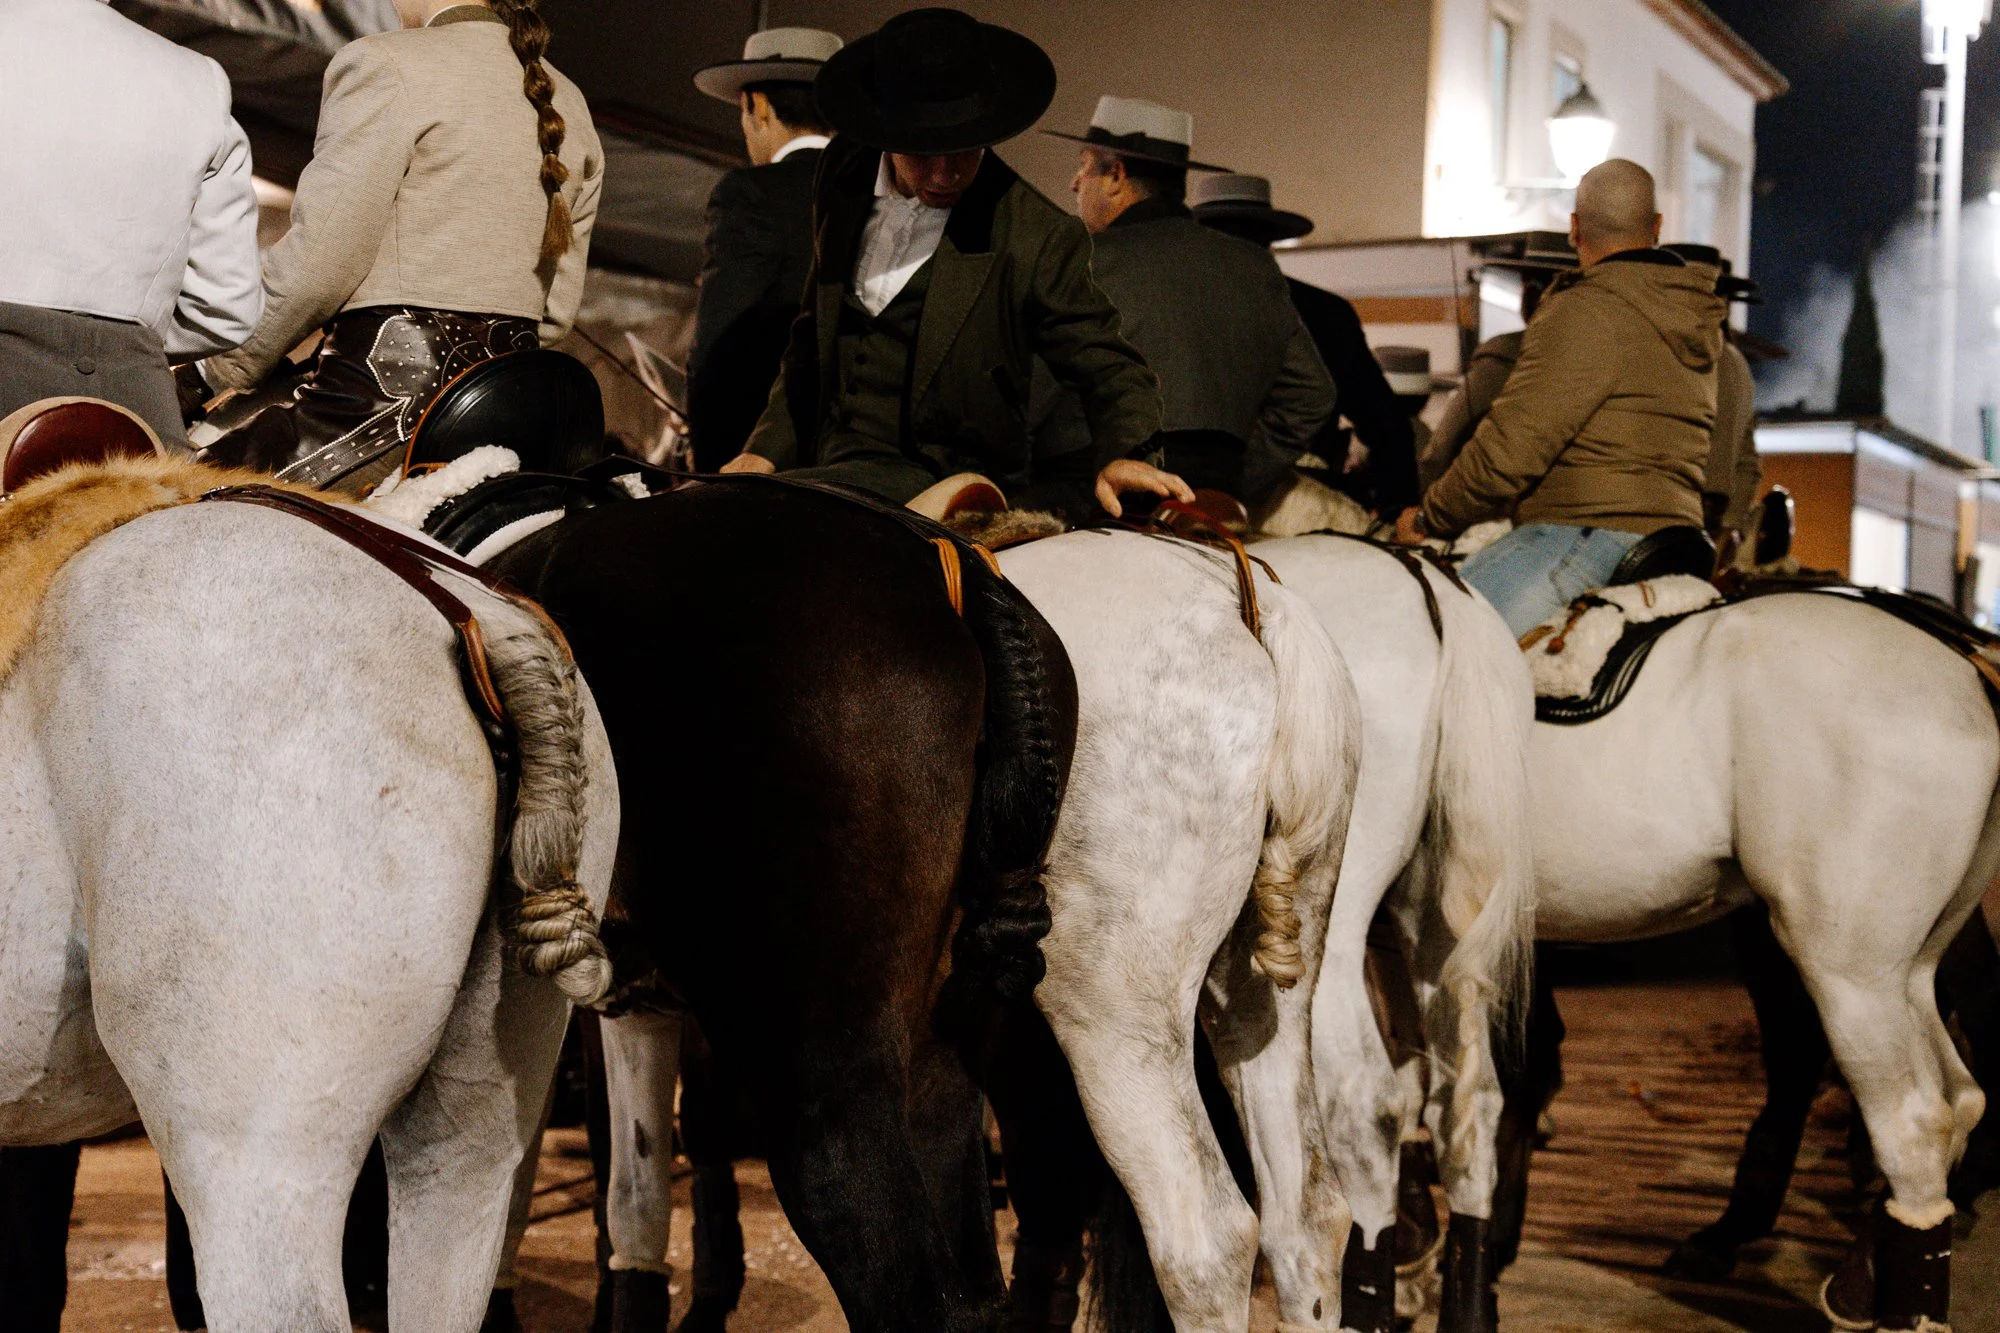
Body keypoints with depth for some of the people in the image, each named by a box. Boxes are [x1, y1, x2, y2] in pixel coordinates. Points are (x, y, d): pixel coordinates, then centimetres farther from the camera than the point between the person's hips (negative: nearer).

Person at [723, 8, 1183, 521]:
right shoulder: (844, 178, 9)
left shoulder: (1041, 241, -8)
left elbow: (1108, 369, -2)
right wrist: (769, 448, 11)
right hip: (835, 469, 7)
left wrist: (1121, 456, -24)